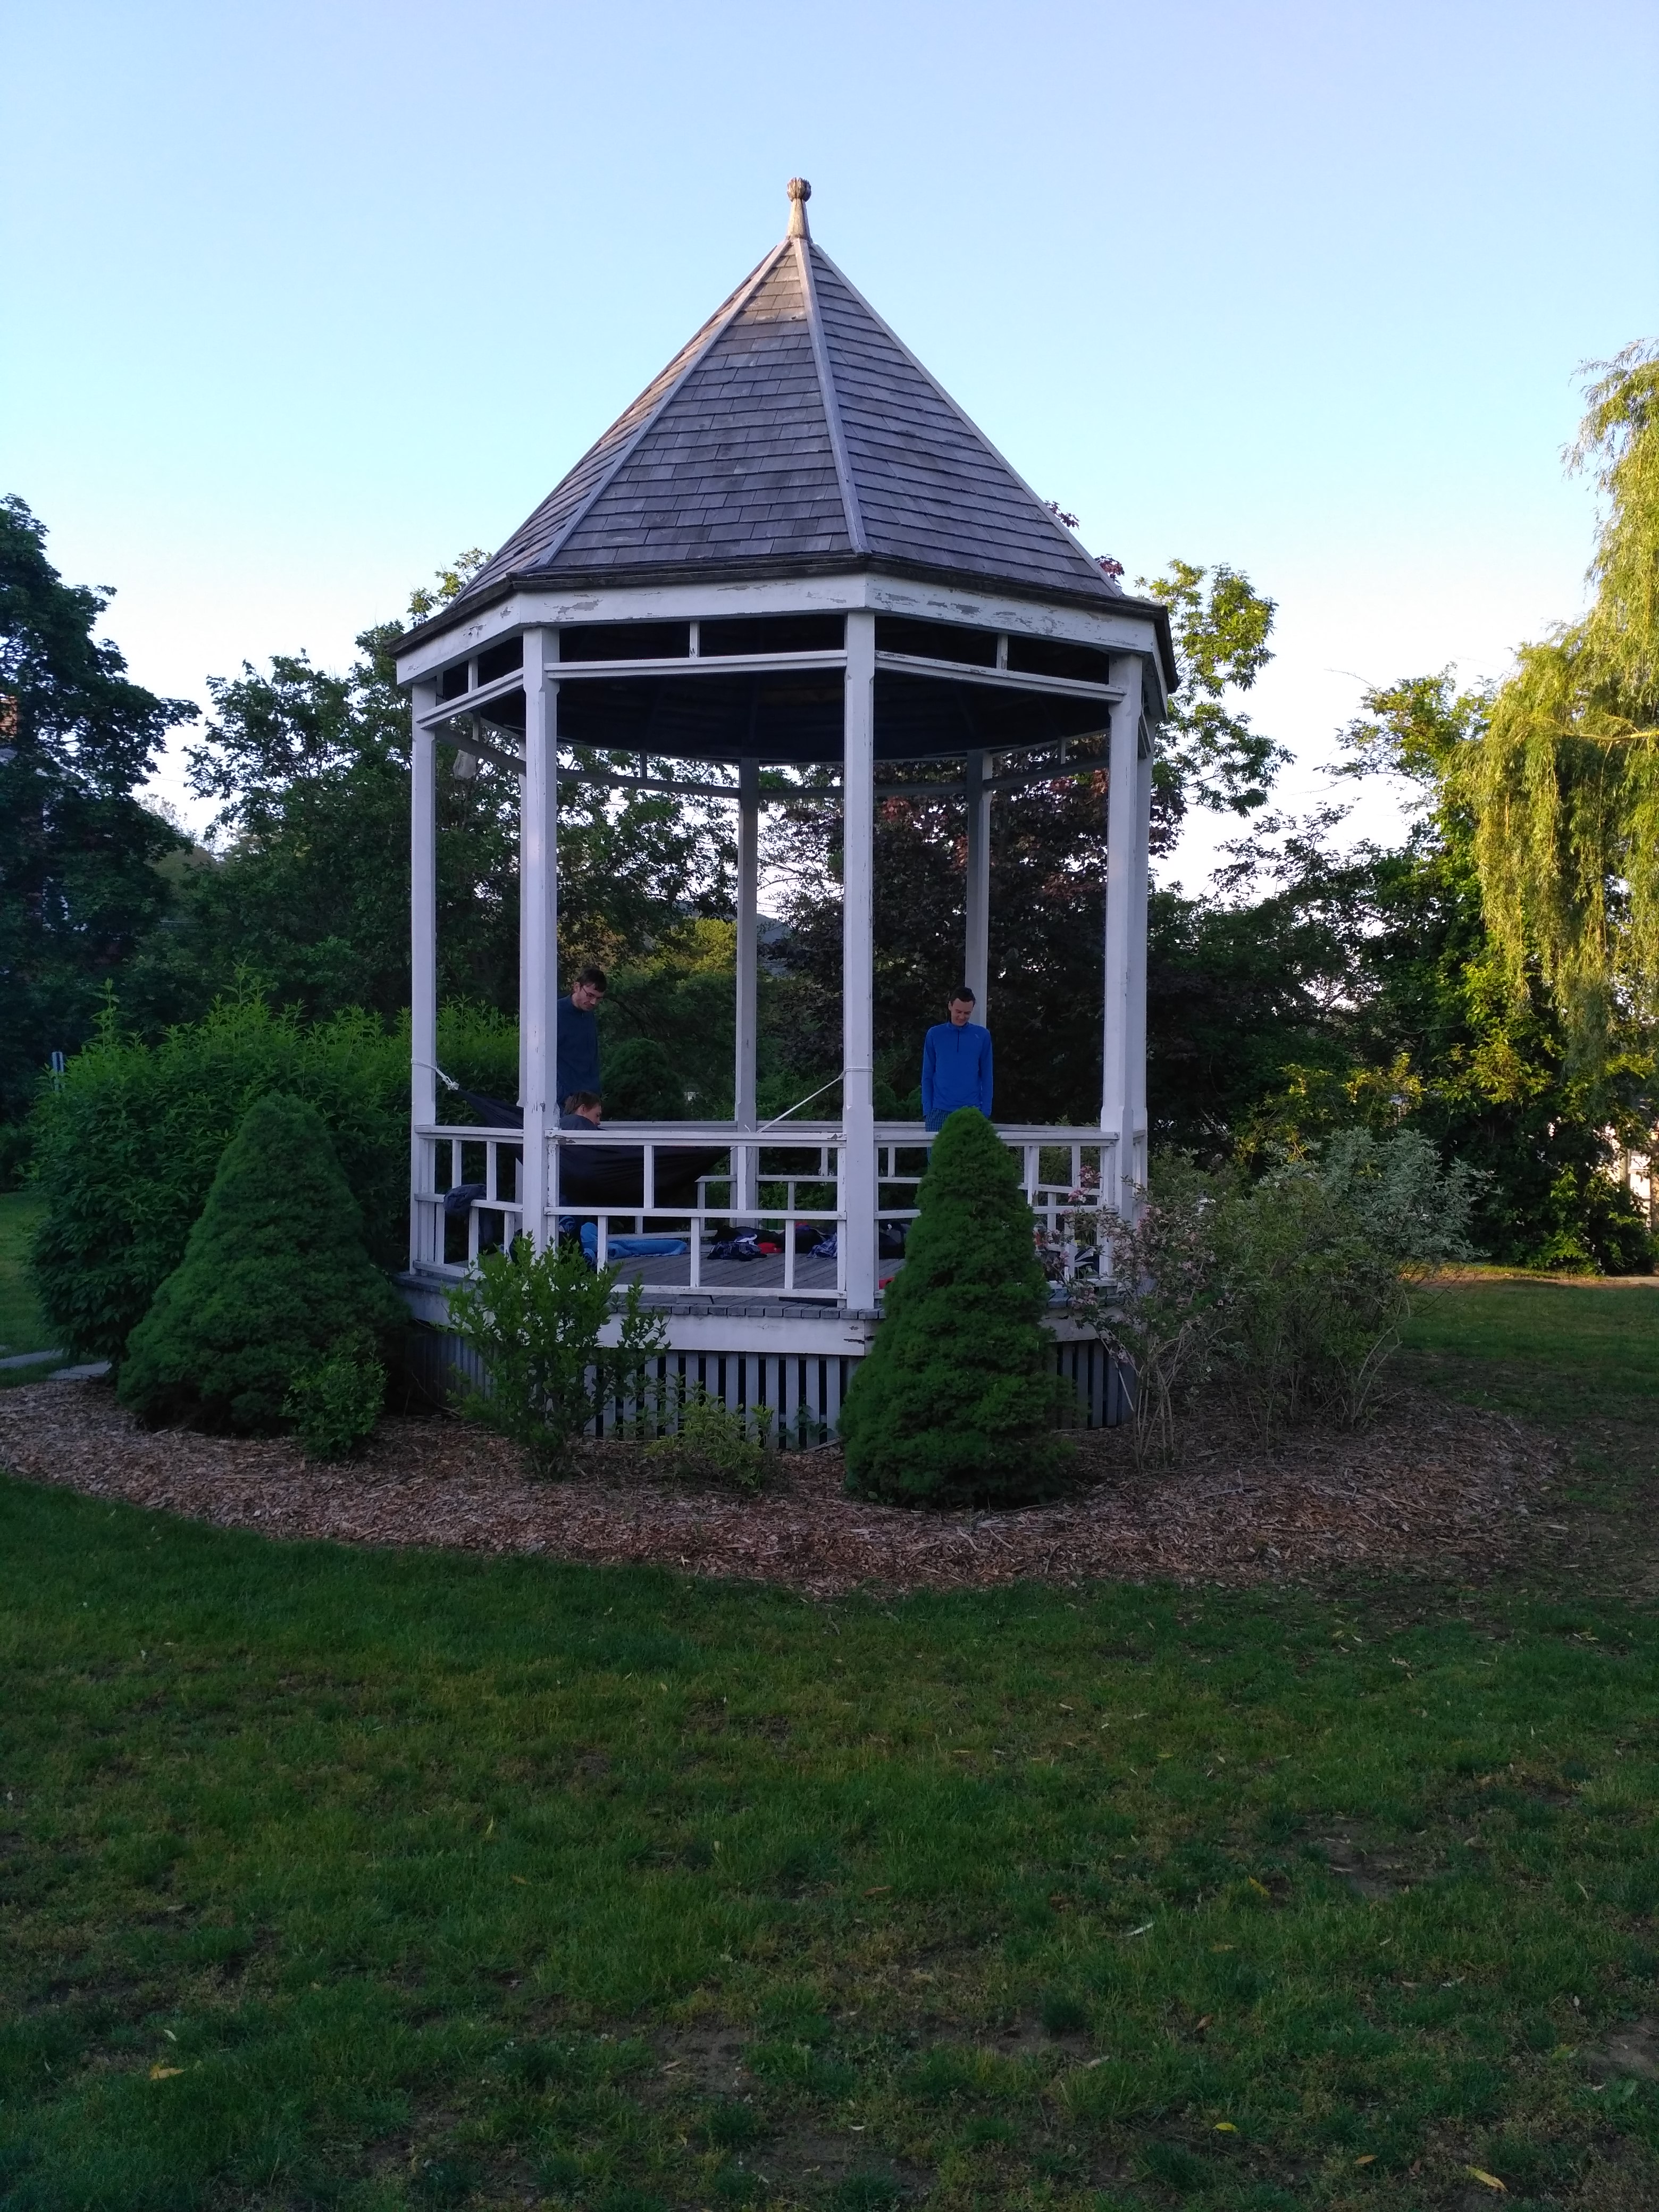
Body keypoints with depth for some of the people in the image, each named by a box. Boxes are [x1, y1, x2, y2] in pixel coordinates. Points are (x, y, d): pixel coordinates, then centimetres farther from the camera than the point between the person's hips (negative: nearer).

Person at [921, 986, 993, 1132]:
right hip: (939, 1111, 0)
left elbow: (986, 1076, 8)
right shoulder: (934, 1034, 6)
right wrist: (927, 1109, -1)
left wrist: (986, 1111, 1)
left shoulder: (982, 1036, 7)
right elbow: (927, 1076, 8)